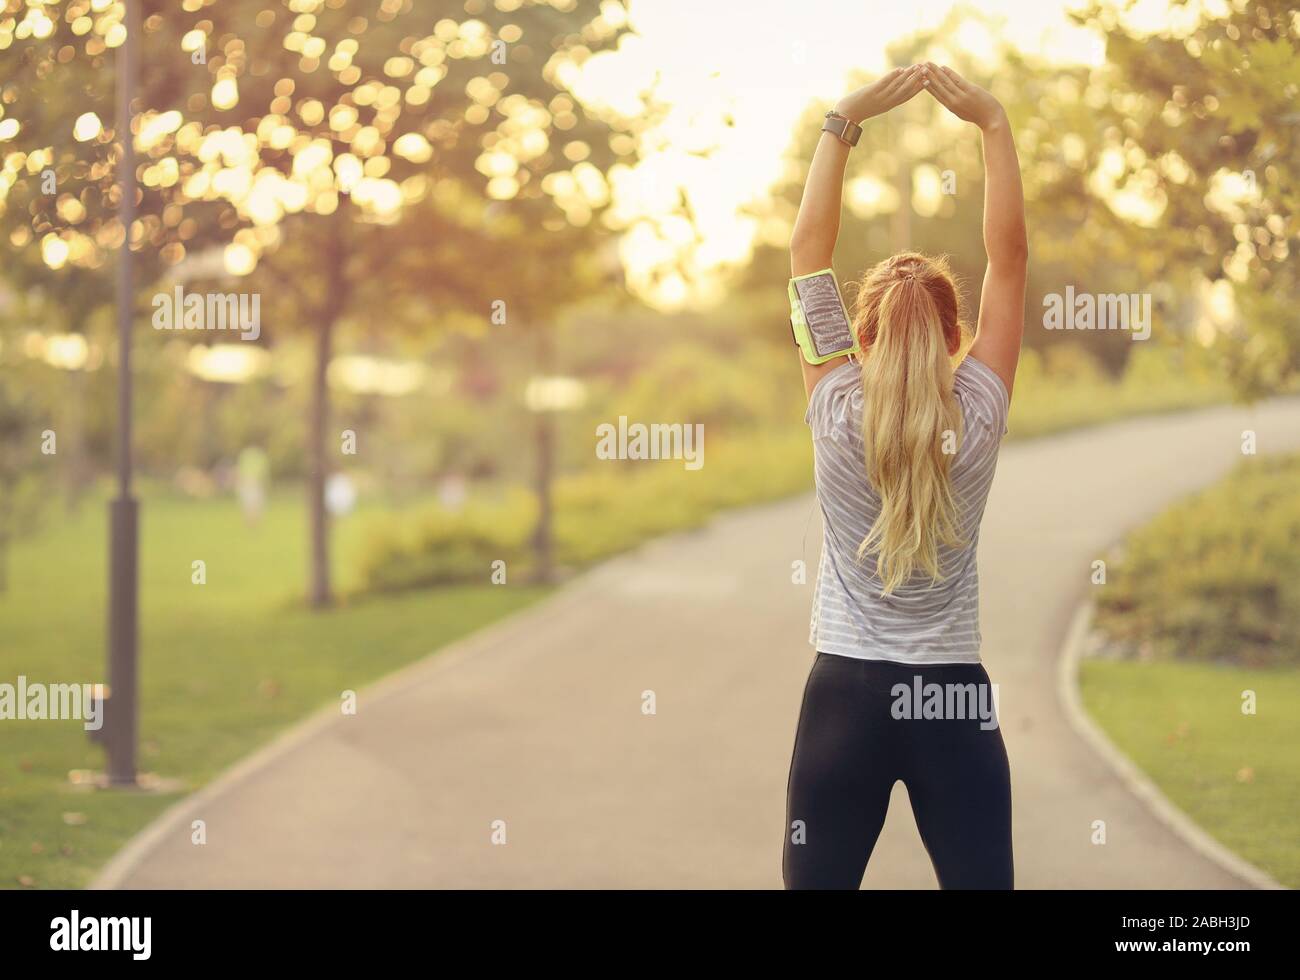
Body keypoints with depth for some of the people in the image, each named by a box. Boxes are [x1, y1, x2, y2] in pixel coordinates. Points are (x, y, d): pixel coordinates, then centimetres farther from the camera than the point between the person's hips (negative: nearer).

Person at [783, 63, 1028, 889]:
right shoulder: (979, 418, -7)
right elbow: (1010, 255, -3)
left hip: (848, 696, 0)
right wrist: (992, 122, -3)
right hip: (954, 702, 0)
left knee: (819, 882, 4)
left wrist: (844, 122, -3)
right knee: (980, 880, 3)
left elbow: (809, 250, -3)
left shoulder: (837, 416, -8)